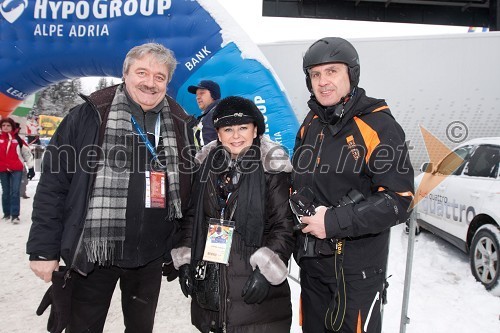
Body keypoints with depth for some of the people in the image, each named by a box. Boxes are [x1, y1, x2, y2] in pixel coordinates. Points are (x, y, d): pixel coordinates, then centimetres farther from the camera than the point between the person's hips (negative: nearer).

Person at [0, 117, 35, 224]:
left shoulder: (17, 139, 0)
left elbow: (27, 153, 4)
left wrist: (31, 168, 4)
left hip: (16, 169, -2)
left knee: (15, 192, -6)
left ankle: (15, 215, -5)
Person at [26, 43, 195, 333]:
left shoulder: (179, 123, 2)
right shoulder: (91, 115, -8)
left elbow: (187, 189, 7)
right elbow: (54, 184, -8)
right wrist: (44, 249, -9)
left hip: (151, 257, 3)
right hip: (92, 255, -3)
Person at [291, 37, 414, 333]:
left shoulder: (379, 126, -14)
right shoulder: (310, 126, 8)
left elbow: (398, 199, -19)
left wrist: (334, 221, -23)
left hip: (358, 267, -6)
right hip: (311, 263, 7)